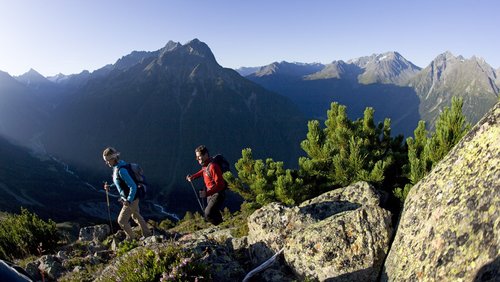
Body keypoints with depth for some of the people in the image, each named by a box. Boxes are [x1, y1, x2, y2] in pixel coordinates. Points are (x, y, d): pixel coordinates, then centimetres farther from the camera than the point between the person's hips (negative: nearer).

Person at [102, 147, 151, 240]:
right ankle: (147, 235, 39)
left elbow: (133, 186, -30)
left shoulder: (121, 170, -29)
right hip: (132, 198, 10)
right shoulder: (117, 167, 2)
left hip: (131, 199, -10)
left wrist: (129, 201, -31)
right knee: (136, 216, 25)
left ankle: (131, 238, 25)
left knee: (122, 221, 3)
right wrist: (110, 186, 2)